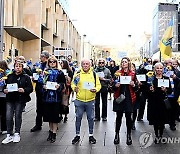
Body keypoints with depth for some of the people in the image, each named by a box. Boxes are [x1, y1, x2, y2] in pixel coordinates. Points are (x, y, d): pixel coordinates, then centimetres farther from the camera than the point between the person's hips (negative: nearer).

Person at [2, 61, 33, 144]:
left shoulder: (26, 77, 1)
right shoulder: (9, 76, 10)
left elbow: (30, 88, -4)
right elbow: (5, 85, 14)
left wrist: (24, 90, -22)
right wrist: (4, 90, -8)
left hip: (20, 100, -2)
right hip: (10, 99, 2)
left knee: (18, 116, 5)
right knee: (8, 117, -5)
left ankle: (17, 134, 20)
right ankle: (9, 135, 6)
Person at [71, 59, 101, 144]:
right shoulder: (77, 74, 1)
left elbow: (98, 85, 3)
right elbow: (73, 83, 6)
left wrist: (95, 90, -17)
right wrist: (74, 88, -14)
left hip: (90, 100, 0)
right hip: (79, 100, 0)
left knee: (90, 118, 9)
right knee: (78, 117, 9)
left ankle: (91, 135, 25)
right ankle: (77, 135, 24)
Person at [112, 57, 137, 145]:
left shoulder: (132, 74, 5)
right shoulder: (117, 73, 4)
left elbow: (136, 88, 6)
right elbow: (113, 87, 4)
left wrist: (133, 85, -14)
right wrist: (116, 86, -17)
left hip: (129, 98, 0)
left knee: (128, 116, 4)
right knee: (119, 116, 4)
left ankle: (129, 135, 17)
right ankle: (117, 134, 16)